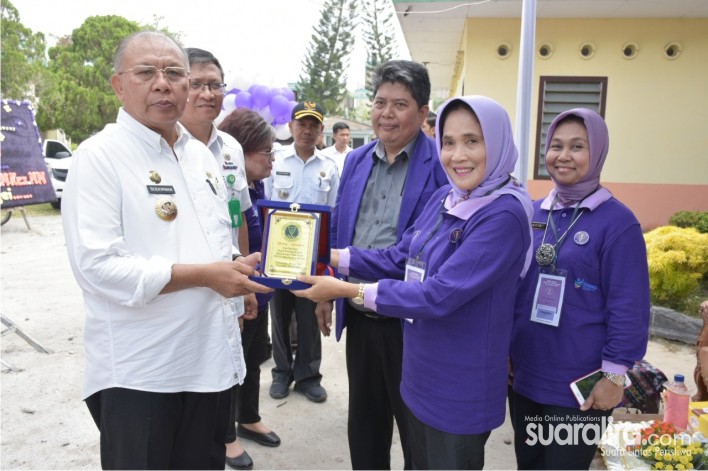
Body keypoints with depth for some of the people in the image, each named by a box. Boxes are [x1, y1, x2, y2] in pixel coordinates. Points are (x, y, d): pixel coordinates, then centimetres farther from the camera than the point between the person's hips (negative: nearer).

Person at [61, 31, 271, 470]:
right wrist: (205, 275, -20)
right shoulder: (99, 156, -12)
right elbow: (97, 267, -21)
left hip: (212, 358, 6)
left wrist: (238, 266, -2)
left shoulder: (202, 154, 10)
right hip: (138, 371, -6)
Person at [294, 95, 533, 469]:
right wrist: (330, 256, -3)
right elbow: (399, 259, 6)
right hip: (420, 375, 7)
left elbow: (439, 296, -28)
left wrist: (348, 290, -24)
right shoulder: (443, 198, 2)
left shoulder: (504, 216, -23)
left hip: (460, 389, -7)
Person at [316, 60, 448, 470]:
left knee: (417, 430, 14)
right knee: (363, 422, 23)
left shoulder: (442, 166, -13)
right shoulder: (355, 161, 7)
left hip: (411, 323, -5)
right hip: (358, 317, 6)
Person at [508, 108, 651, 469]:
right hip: (524, 376, 5)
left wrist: (614, 375, -12)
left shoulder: (618, 222, -12)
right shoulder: (533, 213, 3)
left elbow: (629, 309, -12)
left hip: (578, 387, -5)